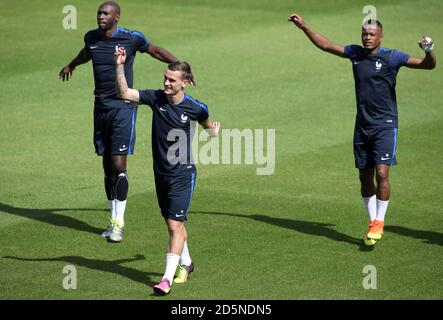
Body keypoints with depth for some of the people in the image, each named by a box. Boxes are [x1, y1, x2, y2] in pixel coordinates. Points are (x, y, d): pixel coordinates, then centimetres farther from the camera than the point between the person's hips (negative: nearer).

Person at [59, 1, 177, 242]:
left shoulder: (132, 38, -10)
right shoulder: (91, 37, 5)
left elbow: (156, 51, 6)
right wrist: (72, 65, 49)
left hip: (123, 107, -5)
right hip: (101, 107, 5)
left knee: (118, 165, -11)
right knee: (107, 165, 8)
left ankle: (119, 222, -4)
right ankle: (113, 219, 17)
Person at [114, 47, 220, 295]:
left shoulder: (196, 108, -12)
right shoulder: (156, 98, -6)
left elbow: (208, 125, 14)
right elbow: (124, 93, -15)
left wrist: (214, 132, 1)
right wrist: (119, 66, -22)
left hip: (183, 174, -4)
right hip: (161, 172, 4)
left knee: (175, 225, -11)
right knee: (173, 224, 17)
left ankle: (168, 279, -12)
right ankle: (186, 264, 39)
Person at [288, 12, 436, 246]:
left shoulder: (392, 57, -6)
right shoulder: (355, 53, 7)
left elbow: (428, 65, -10)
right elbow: (326, 45, 20)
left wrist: (429, 51, -31)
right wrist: (304, 27, 20)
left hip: (385, 126, -5)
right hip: (362, 126, 5)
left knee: (381, 174, -14)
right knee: (365, 176, 8)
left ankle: (379, 223, -3)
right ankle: (372, 222, 20)